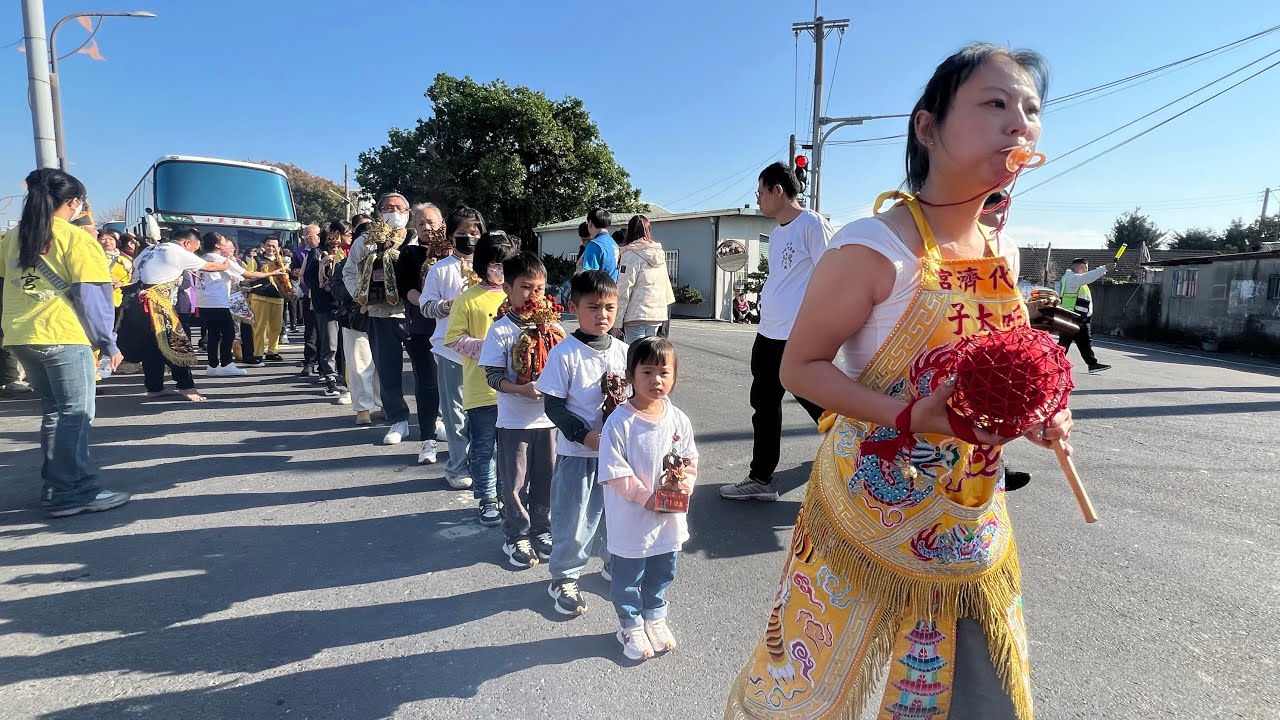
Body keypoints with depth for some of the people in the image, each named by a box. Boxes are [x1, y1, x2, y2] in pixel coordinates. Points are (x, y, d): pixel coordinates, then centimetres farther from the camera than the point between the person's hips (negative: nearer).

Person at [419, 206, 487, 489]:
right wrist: (450, 304, -15)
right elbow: (426, 306, 2)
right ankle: (459, 467, 17)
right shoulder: (440, 269, 3)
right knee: (455, 411, 5)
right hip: (451, 349, -1)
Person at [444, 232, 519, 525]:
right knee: (483, 447, 8)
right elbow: (454, 338, -6)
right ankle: (488, 500, 24)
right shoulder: (468, 299, -5)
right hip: (481, 388, -3)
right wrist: (486, 348, -16)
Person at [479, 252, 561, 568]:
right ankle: (517, 537, 27)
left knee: (545, 479, 15)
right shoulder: (501, 331, -9)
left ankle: (541, 531, 34)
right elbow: (493, 376, -12)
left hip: (549, 417, 3)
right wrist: (522, 389, -27)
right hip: (514, 420, -3)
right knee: (515, 482, 9)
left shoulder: (553, 327, 1)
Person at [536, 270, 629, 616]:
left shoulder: (623, 350, 1)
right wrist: (585, 435, -21)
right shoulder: (564, 354, -13)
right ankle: (564, 578, 27)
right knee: (574, 519, 7)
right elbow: (553, 405, -13)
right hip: (577, 451, -4)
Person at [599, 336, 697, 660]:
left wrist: (685, 484, -15)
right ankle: (631, 626, 38)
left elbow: (690, 461, 5)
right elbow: (614, 473, -18)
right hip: (631, 519, -4)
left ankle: (654, 617, 48)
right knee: (628, 576, 14)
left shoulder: (679, 420, -4)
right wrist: (647, 497, -21)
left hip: (670, 518, 5)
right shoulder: (619, 421, -19)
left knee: (662, 573, 23)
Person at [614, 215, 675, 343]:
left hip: (636, 315, -6)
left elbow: (623, 291, -10)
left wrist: (617, 322, -7)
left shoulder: (630, 255, -8)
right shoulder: (660, 254, 10)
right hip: (657, 314, 6)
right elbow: (667, 286, 12)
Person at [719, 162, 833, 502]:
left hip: (802, 338, -9)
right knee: (764, 407, 13)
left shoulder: (813, 224, -9)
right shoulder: (776, 233, 17)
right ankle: (761, 479, 25)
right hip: (768, 335, 9)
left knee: (823, 409, -1)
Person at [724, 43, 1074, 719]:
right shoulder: (873, 248, -21)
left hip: (971, 528, 7)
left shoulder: (1003, 255, 2)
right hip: (873, 511, -6)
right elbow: (800, 367, -18)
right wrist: (909, 419, -29)